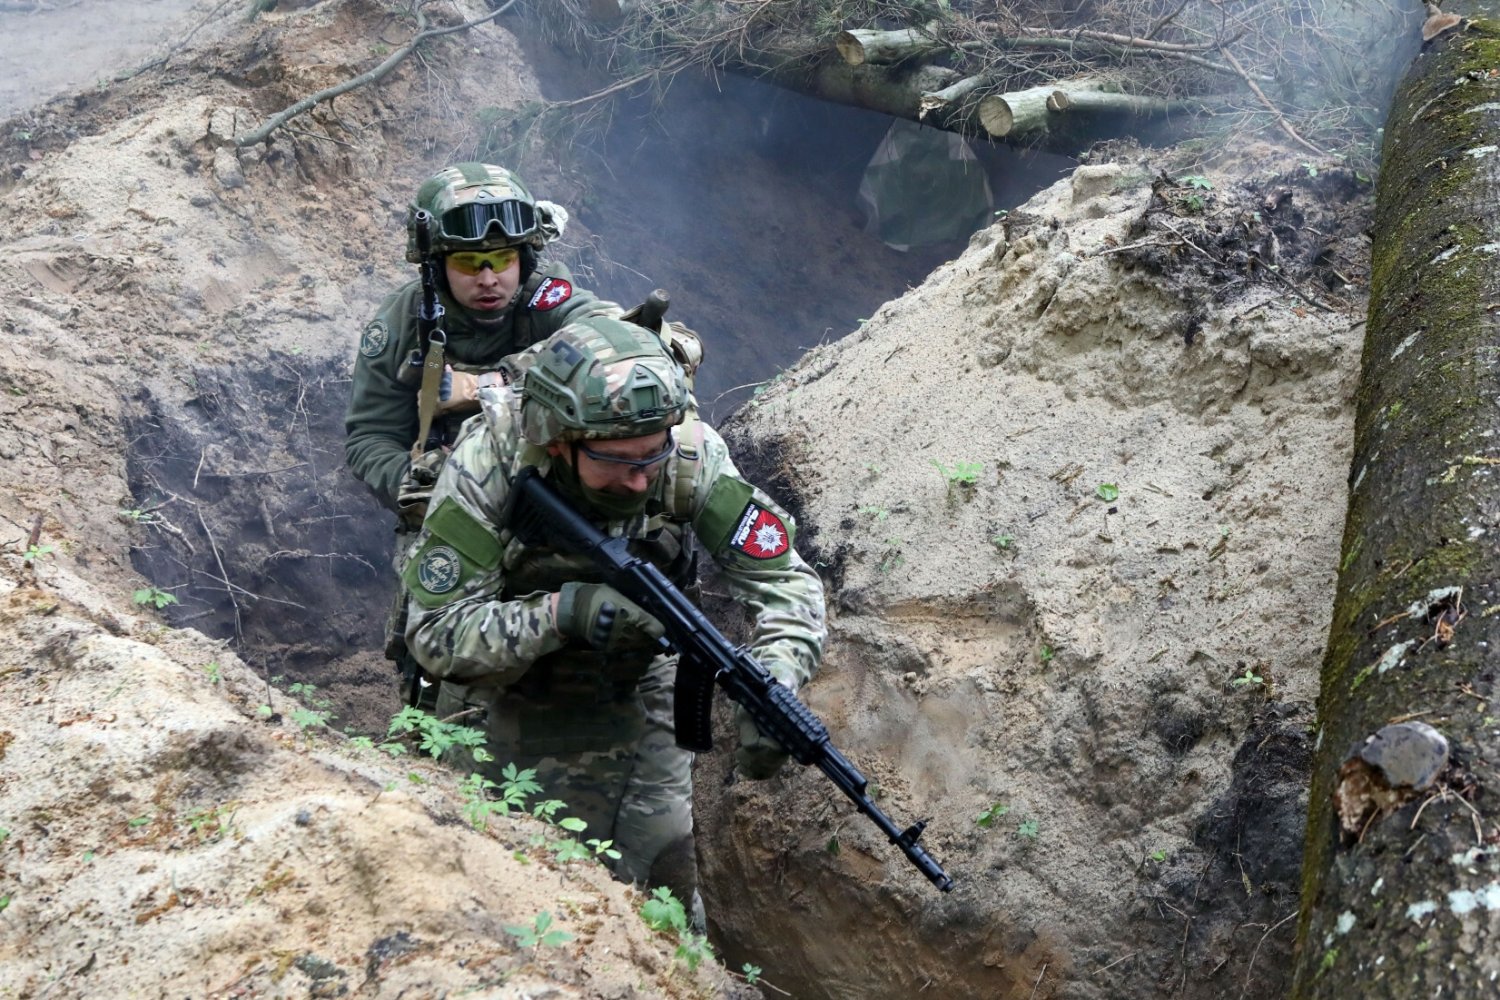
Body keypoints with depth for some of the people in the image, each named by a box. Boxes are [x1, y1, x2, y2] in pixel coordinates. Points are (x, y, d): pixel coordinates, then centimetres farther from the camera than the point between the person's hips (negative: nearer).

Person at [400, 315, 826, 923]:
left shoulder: (691, 455, -27)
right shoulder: (489, 464, -31)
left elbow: (787, 584, -22)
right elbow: (435, 632, -30)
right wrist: (562, 613, -44)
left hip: (636, 689, 1)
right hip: (506, 690, -1)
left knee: (660, 871, -4)